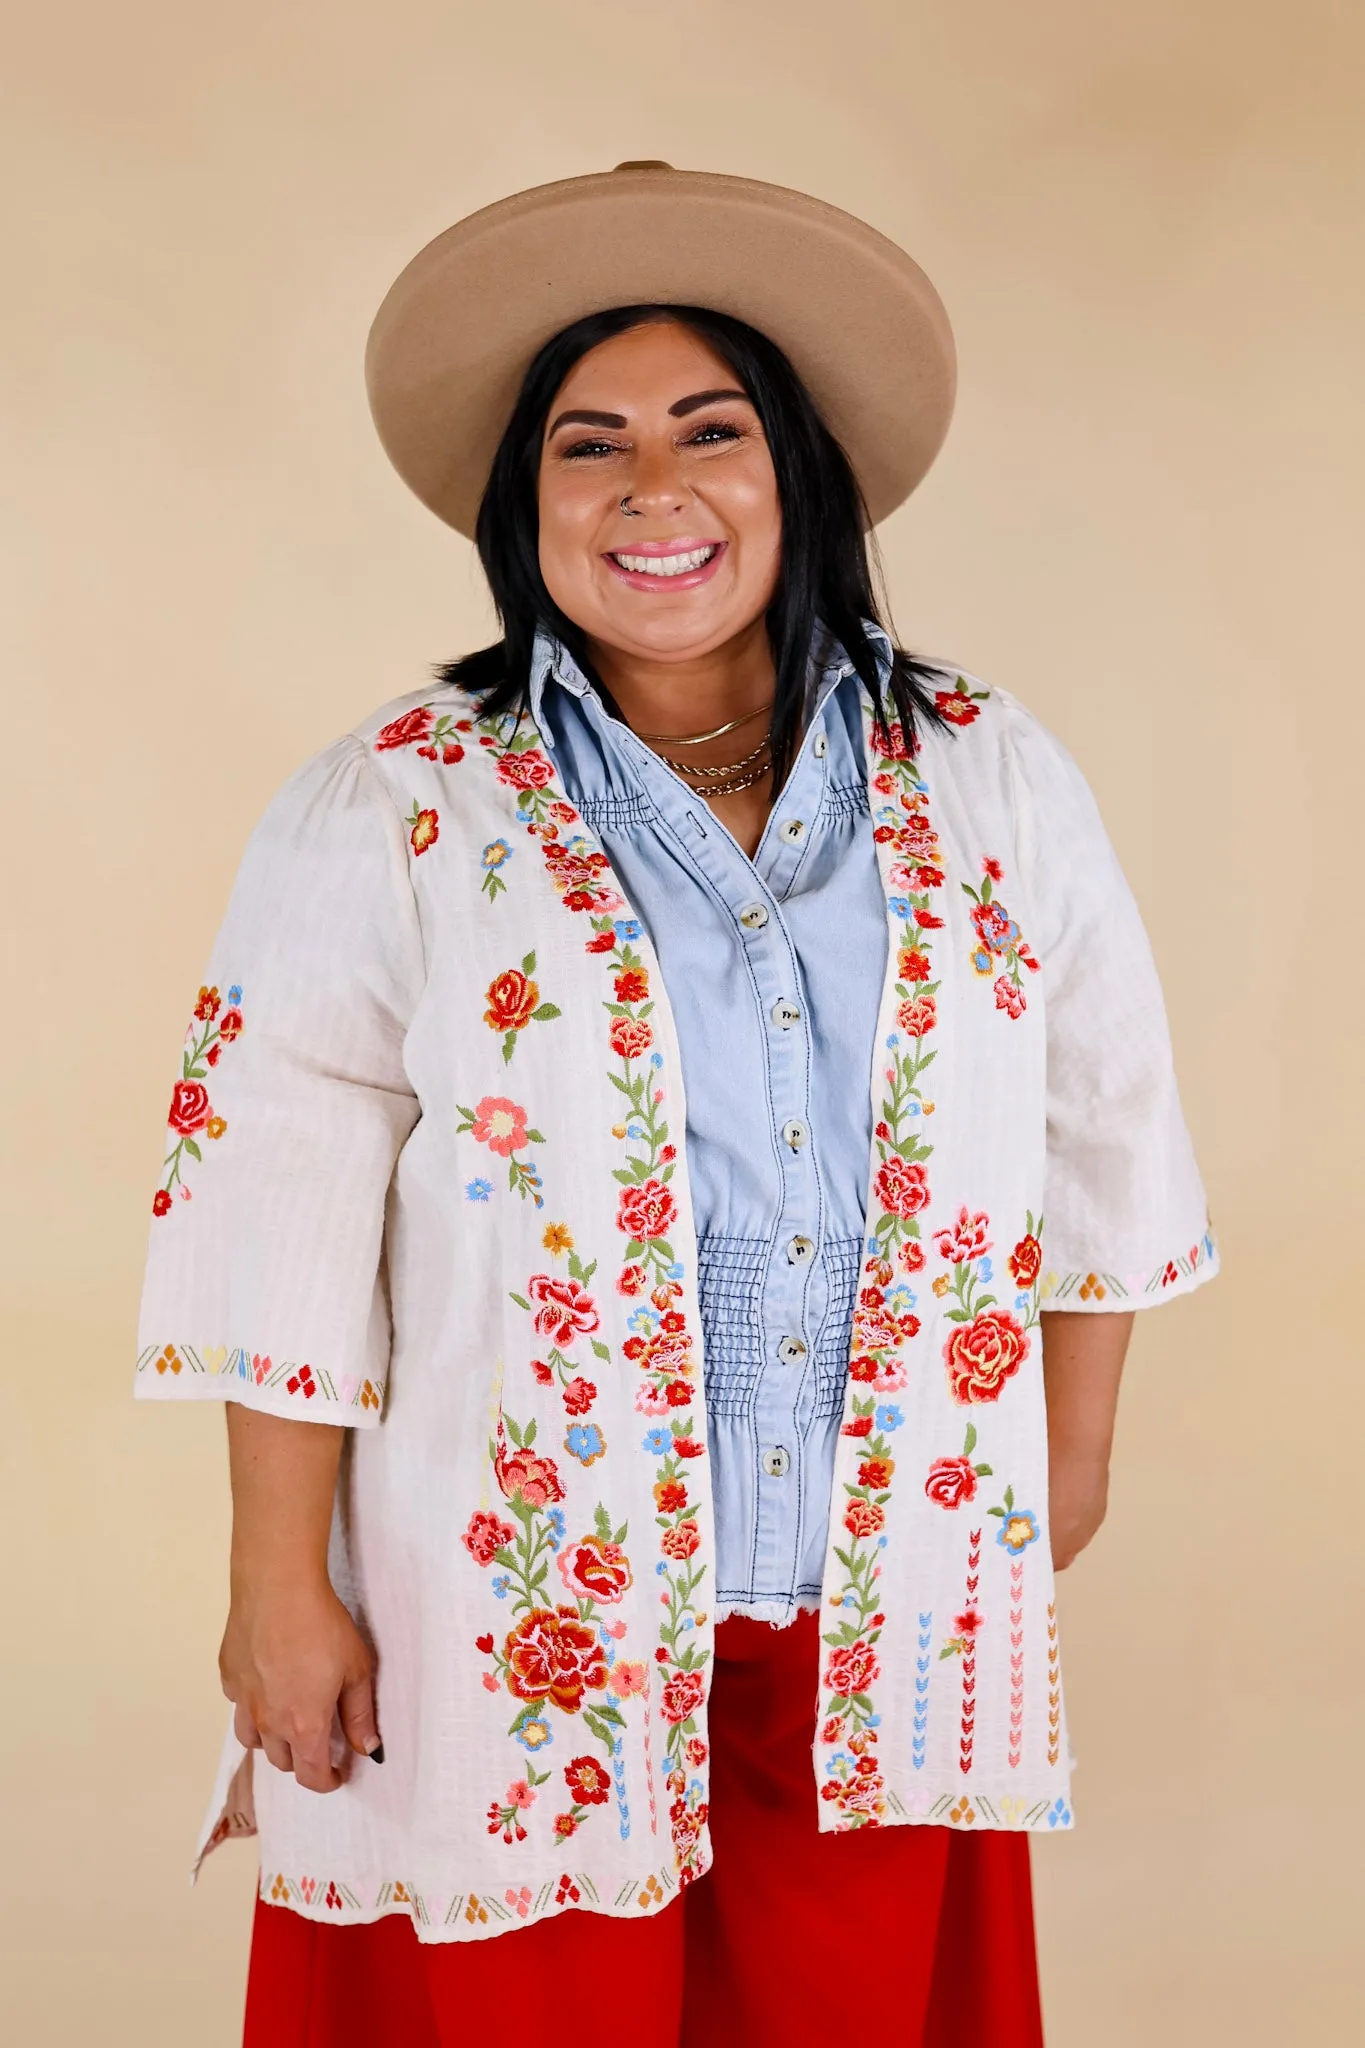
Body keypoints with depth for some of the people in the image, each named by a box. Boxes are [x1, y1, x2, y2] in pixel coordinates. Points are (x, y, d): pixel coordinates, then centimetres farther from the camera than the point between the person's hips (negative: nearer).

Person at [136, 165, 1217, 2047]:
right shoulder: (391, 814, -7)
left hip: (890, 1604, 3)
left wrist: (1077, 1442, 16)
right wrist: (282, 1590, -7)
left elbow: (1101, 1127, 11)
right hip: (522, 1612, -2)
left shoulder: (988, 783, 2)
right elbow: (283, 1221, -7)